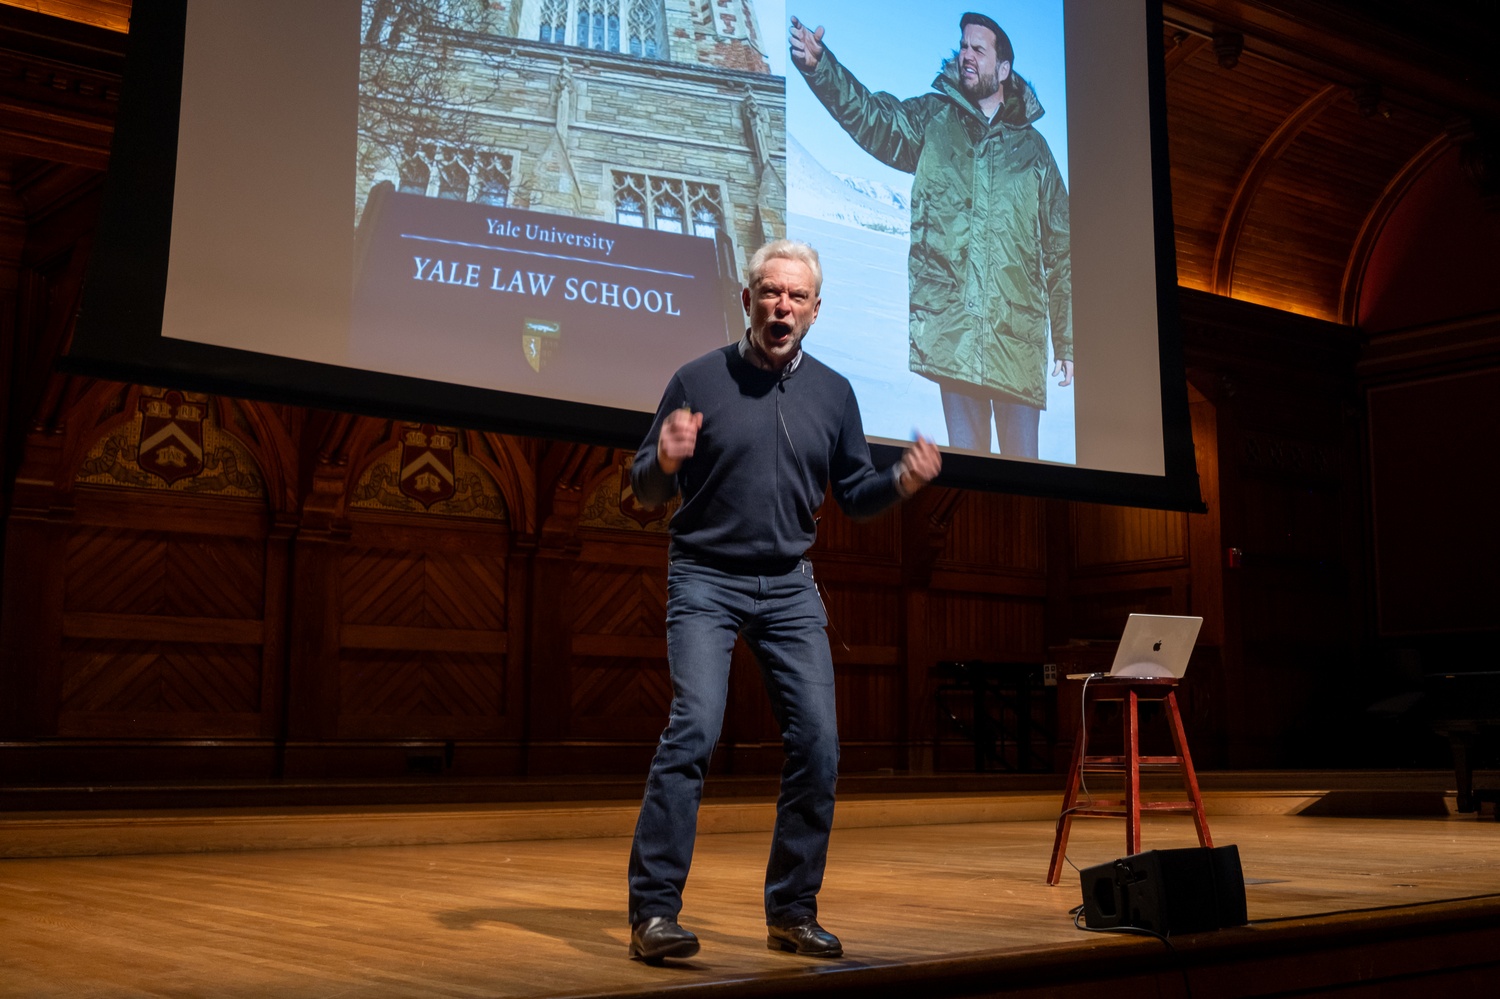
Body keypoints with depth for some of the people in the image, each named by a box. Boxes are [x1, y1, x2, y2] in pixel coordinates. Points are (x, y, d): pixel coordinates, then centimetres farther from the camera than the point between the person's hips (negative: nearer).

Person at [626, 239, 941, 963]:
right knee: (695, 727, -19)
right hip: (706, 581, -4)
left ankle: (792, 913, 12)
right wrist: (664, 461, -23)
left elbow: (854, 495, 13)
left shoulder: (833, 393, 8)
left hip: (791, 586, 4)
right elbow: (645, 491, 0)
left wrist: (901, 482, -8)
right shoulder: (699, 380, -2)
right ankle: (652, 912, -12)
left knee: (817, 743, -2)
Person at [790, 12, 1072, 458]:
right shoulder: (932, 120, 15)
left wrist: (1066, 341, 11)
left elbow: (1061, 250, 16)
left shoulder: (1032, 148, 17)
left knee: (1022, 460, -3)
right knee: (965, 455, -3)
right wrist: (817, 66, -23)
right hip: (951, 325, -1)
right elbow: (871, 115, -4)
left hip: (1019, 333, 1)